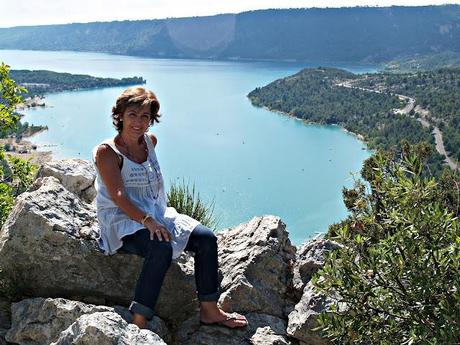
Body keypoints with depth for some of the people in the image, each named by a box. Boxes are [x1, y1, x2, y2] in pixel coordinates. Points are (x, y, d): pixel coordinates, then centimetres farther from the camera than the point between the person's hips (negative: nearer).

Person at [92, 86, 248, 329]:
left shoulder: (150, 141, 10)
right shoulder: (107, 152, -10)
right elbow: (118, 195, -21)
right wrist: (147, 221, -32)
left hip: (156, 214, 7)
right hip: (121, 222, -7)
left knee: (206, 238, -10)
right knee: (162, 248, -36)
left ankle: (209, 311, 2)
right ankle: (139, 323, -28)